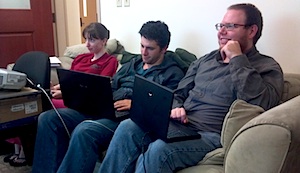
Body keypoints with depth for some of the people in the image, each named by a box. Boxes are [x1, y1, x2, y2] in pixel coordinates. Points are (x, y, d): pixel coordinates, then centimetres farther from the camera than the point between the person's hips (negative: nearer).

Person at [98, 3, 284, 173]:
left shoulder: (268, 67, 2)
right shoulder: (206, 59, 19)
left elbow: (260, 104, -19)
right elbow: (178, 94, 21)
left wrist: (237, 59, -13)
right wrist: (176, 109, -2)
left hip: (211, 135, -6)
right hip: (177, 124, 6)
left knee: (159, 150, -31)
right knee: (127, 128, -18)